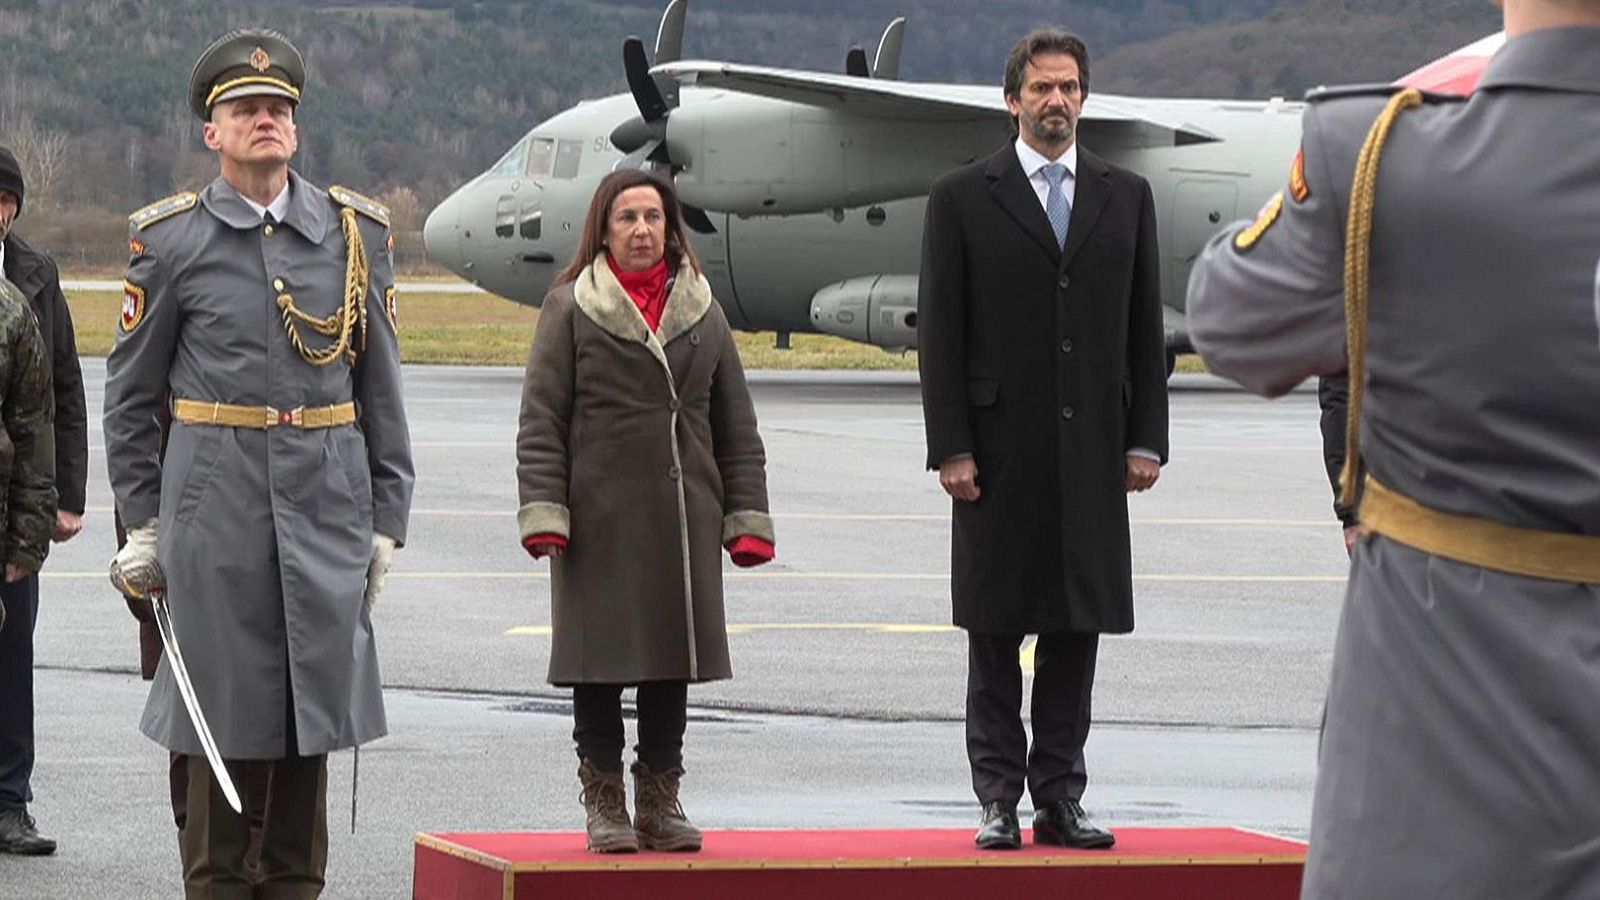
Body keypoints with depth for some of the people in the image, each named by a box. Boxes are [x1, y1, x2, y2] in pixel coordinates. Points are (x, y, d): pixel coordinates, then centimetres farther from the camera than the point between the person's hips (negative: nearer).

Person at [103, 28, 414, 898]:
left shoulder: (356, 233, 7)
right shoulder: (171, 240, 1)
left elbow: (379, 388, 10)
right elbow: (131, 392, 6)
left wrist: (385, 520, 6)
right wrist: (142, 523, 3)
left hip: (326, 505, 2)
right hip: (215, 506, -2)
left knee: (314, 705, 6)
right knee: (222, 714, 0)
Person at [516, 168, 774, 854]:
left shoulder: (701, 310, 11)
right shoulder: (570, 309, 2)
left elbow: (735, 423, 13)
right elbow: (541, 420, -1)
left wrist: (746, 515, 7)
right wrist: (543, 512, -10)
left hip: (684, 516, 3)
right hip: (600, 516, -3)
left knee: (674, 654, 7)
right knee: (601, 654, 0)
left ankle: (660, 796, 17)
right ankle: (604, 802, 10)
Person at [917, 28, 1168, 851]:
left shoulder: (1126, 197, 11)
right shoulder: (962, 198, 2)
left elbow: (1145, 329, 10)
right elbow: (940, 334, -1)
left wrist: (1146, 438, 3)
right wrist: (950, 447, -8)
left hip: (1092, 450, 3)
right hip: (999, 451, -3)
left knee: (1077, 628, 4)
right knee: (995, 635, 1)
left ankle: (1060, 798, 9)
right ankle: (999, 799, 6)